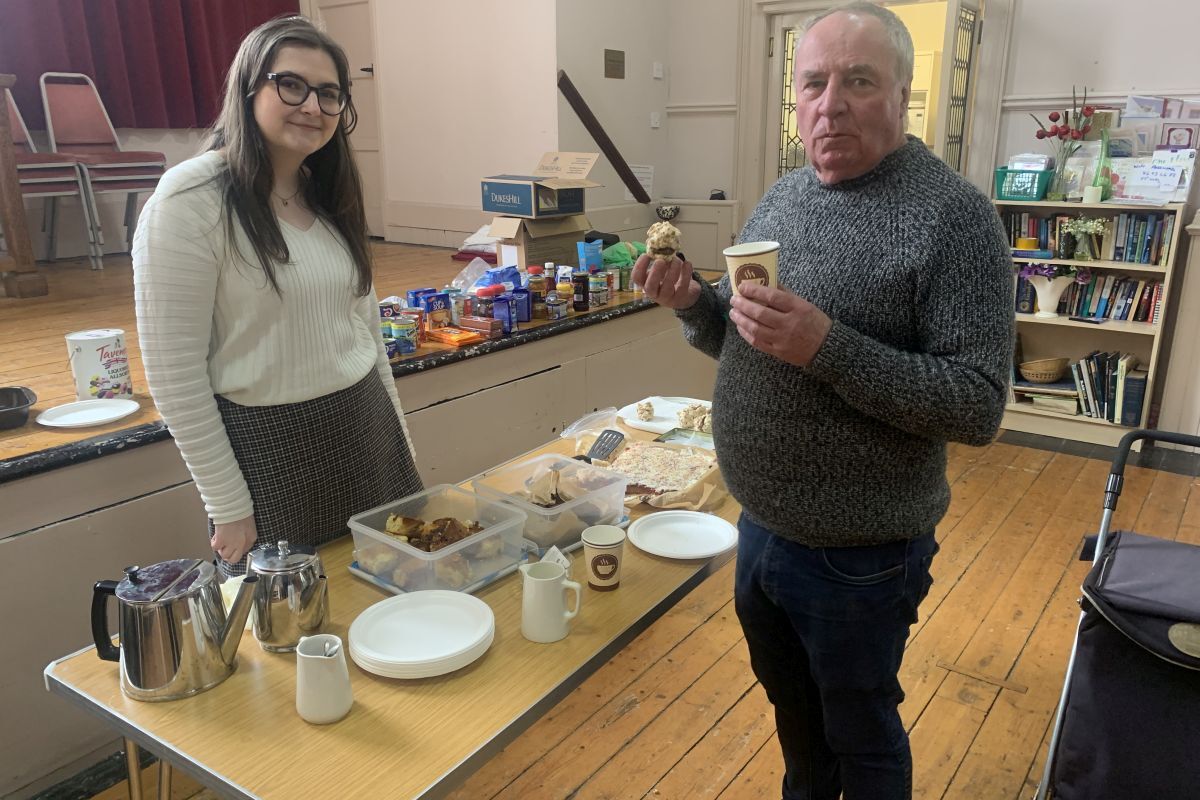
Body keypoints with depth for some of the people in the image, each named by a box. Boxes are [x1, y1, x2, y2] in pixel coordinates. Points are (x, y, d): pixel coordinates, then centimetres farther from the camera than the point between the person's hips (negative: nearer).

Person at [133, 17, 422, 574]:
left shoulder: (330, 195, 7)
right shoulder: (190, 202, -14)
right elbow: (175, 377, -14)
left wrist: (400, 436, 15)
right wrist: (228, 509, -12)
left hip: (368, 430, 7)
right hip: (268, 447, -6)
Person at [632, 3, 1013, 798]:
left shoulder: (954, 216, -17)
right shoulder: (782, 197, 3)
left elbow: (979, 406, -21)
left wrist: (828, 348, -32)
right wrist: (693, 301, -10)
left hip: (858, 556, -6)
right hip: (760, 528, 7)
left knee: (860, 736, 18)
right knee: (792, 707, 28)